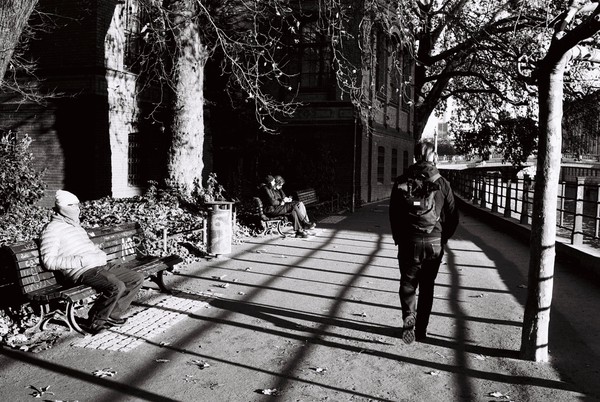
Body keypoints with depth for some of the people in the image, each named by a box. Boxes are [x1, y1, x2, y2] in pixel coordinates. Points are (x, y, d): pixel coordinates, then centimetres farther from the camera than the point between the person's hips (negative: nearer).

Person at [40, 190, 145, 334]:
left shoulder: (76, 225, 25)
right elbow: (49, 261, -12)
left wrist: (101, 255, 8)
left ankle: (112, 314, 7)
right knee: (117, 286, -31)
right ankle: (95, 321, -7)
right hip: (81, 271, -9)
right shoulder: (52, 229, -3)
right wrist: (81, 260, -19)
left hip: (99, 265, 9)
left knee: (137, 279, 0)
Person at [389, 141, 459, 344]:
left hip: (408, 242, -1)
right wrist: (443, 238, 13)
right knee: (427, 286, 14)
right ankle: (421, 330, 21)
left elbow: (393, 214, -1)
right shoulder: (442, 183, -3)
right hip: (434, 243, 1)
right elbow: (453, 216, 1)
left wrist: (398, 238, 10)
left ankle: (408, 317, -8)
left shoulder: (402, 181, -3)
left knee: (408, 284, 13)